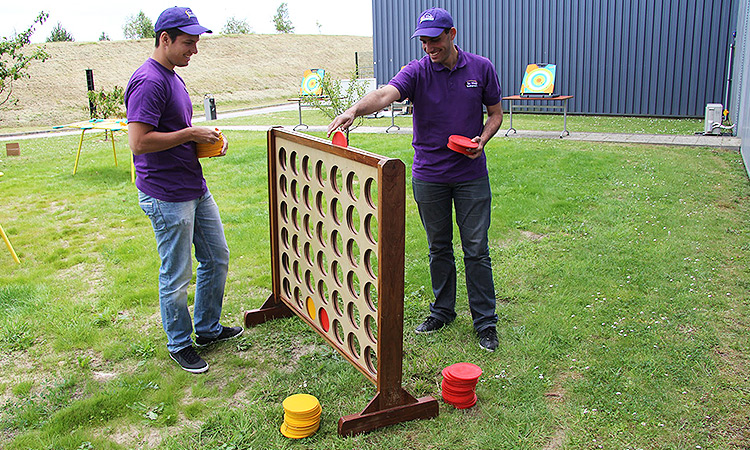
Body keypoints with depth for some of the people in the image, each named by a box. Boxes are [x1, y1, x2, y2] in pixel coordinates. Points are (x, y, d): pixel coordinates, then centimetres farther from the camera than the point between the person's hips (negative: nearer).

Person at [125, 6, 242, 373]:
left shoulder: (171, 77, 13)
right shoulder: (149, 82, -18)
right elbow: (139, 142, -25)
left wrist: (208, 139, 6)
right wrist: (190, 134, -18)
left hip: (195, 188, 10)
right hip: (167, 197, -10)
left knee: (216, 257, 18)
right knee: (177, 275, 3)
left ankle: (208, 328, 34)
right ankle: (180, 345, 22)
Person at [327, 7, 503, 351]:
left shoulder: (481, 68, -2)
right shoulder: (417, 72, -7)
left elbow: (495, 113, 9)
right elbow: (386, 94, -27)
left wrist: (482, 140, -11)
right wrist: (356, 109, -47)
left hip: (471, 175, 0)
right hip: (429, 176, 0)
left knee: (476, 249, 2)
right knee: (439, 248, 12)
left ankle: (485, 322, 13)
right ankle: (442, 311, 29)